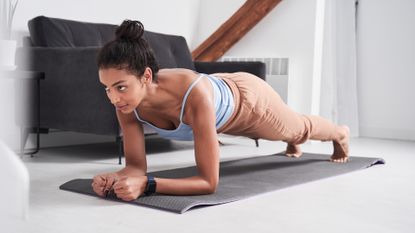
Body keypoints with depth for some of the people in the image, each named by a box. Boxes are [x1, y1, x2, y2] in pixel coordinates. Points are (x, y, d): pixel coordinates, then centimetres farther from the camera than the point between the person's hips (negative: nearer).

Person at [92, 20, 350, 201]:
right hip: (220, 91, 4)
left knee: (298, 128, 31)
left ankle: (340, 133, 68)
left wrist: (146, 185, -59)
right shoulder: (128, 100, -35)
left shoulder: (195, 94, -51)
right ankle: (293, 143, 77)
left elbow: (209, 182, -47)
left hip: (247, 98, -4)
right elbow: (136, 166, -27)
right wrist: (115, 177, -49)